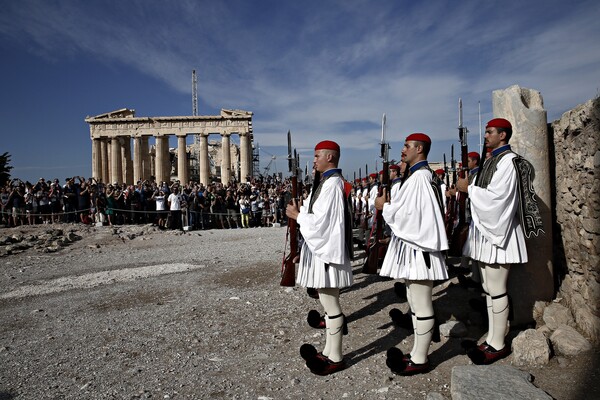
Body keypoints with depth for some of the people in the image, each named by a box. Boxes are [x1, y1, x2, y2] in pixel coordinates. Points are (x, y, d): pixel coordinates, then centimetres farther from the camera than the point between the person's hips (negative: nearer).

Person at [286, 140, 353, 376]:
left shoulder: (332, 183, -17)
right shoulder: (327, 181, 12)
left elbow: (321, 221, -20)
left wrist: (297, 215, -7)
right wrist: (301, 211, 5)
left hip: (327, 251, -10)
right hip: (323, 248, 10)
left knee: (330, 304, 1)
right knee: (328, 302, 16)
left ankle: (335, 358, 15)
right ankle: (329, 351, 29)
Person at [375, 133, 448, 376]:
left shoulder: (419, 177, -17)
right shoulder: (425, 175, 15)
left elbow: (408, 213, -20)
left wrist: (385, 207, -5)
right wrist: (390, 205, 12)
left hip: (417, 247, -11)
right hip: (416, 243, 11)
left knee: (421, 306, 0)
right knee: (416, 302, 16)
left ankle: (419, 360, 12)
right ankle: (418, 354, 28)